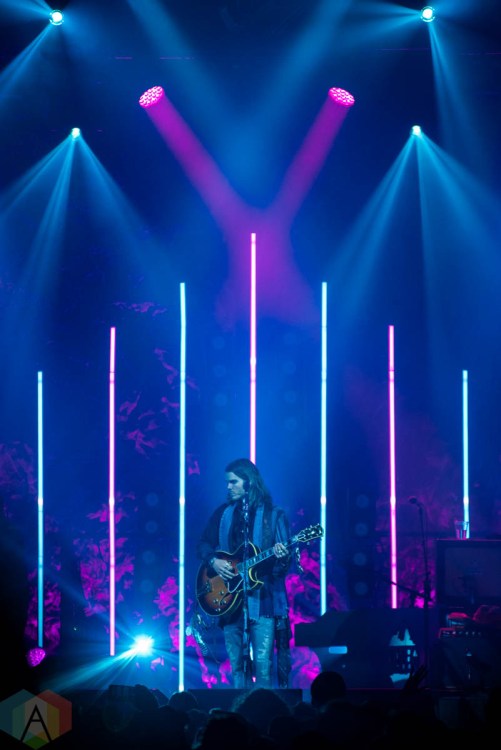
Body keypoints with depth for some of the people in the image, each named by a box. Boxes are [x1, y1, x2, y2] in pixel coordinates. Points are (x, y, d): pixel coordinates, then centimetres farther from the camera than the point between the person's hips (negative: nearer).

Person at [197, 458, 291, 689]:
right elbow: (203, 545, 17)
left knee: (262, 663, -11)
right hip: (230, 597, 4)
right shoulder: (223, 513, 12)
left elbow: (284, 563, -2)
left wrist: (282, 557, -25)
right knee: (236, 663, 5)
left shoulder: (273, 514, 1)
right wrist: (213, 561, -4)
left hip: (262, 598, -4)